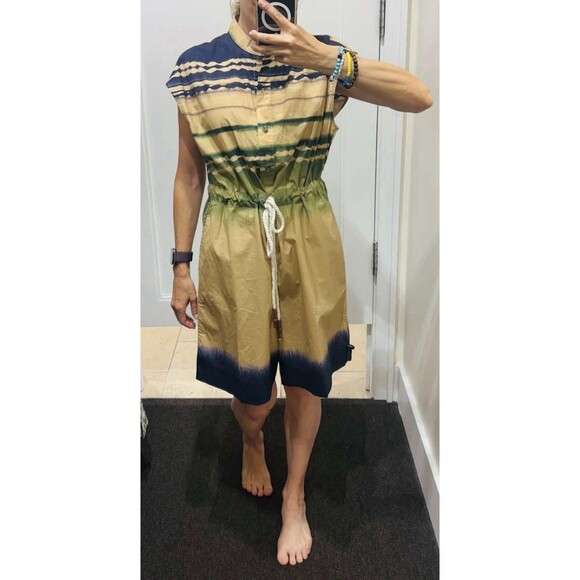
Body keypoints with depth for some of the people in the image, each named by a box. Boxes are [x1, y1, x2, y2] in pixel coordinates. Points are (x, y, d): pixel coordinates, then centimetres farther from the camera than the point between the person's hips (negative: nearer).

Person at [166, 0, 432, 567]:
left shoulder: (326, 57, -5)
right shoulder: (196, 67, -5)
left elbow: (420, 97, -20)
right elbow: (189, 174, 2)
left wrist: (328, 59, -33)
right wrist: (181, 267, 3)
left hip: (309, 244, 1)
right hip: (234, 248, 0)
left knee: (306, 378, 13)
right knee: (253, 396, 10)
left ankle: (294, 497, 38)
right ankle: (252, 442, 50)